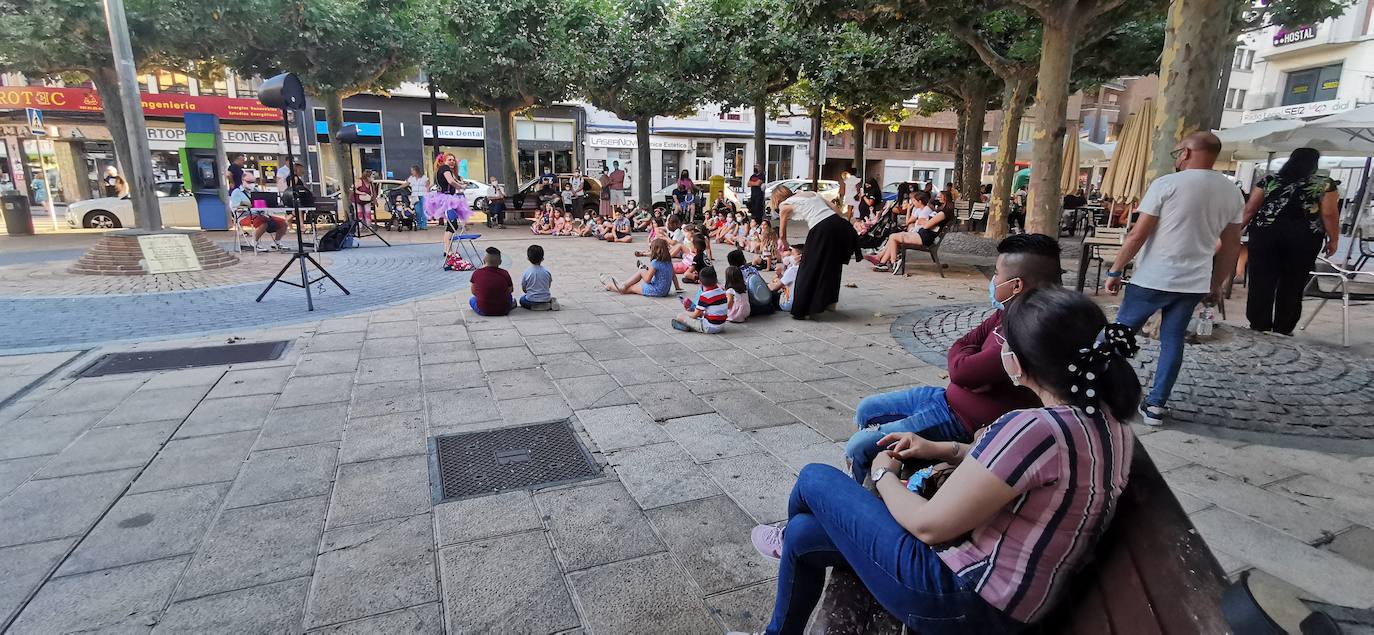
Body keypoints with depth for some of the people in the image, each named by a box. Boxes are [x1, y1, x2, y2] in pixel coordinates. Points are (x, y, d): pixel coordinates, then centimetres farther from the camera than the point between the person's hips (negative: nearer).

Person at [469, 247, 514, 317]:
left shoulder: (476, 273, -11)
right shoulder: (504, 274, -10)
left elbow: (473, 292, 4)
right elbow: (510, 290, 6)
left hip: (483, 311, -2)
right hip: (503, 311, 3)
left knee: (471, 299, 30)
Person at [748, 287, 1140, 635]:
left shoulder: (1035, 429, -30)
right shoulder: (1112, 426, 1)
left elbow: (928, 525, -23)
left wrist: (884, 475, -3)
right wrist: (947, 451, 13)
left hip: (965, 600, -9)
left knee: (815, 479, 8)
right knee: (803, 535, 17)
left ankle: (788, 543, 42)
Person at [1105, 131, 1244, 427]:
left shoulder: (1167, 184, -9)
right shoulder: (1231, 192, 9)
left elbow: (1137, 235, -12)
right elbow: (1231, 246, 13)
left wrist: (1115, 271, -5)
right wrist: (1217, 284, 22)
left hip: (1153, 279, -5)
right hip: (1194, 283, 5)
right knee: (1173, 340, 10)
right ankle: (1156, 406, 11)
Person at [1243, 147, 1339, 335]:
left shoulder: (1268, 181, 7)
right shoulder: (1324, 184, 4)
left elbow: (1250, 210, 3)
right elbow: (1329, 214, -1)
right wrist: (1333, 239, 9)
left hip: (1265, 234, 0)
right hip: (1303, 239, 0)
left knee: (1261, 284, 2)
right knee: (1292, 287, 9)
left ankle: (1258, 329, 4)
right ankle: (1282, 331, 13)